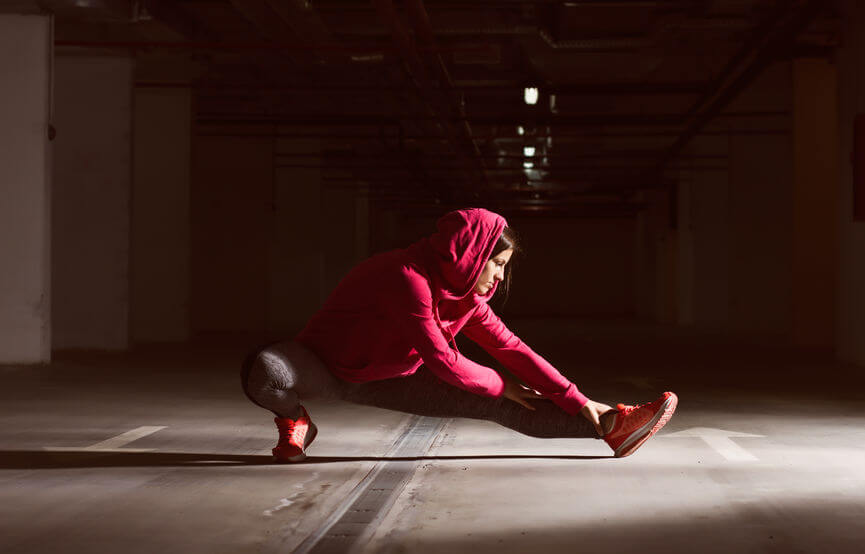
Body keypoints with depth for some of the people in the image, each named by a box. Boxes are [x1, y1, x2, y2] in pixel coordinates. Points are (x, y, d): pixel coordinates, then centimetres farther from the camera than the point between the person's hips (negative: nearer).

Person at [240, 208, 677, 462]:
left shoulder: (465, 295, -3)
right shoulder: (408, 278, -31)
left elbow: (510, 348, 0)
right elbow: (444, 362, -27)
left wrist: (579, 402, -5)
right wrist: (501, 386, -10)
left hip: (392, 378, 7)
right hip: (326, 368, -7)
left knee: (497, 405, -5)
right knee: (265, 370, -42)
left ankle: (611, 425, -1)